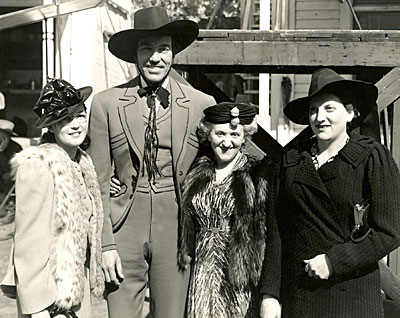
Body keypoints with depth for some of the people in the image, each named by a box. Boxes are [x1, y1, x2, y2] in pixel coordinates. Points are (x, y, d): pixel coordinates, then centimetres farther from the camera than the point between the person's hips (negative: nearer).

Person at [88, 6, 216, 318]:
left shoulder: (203, 104, 0)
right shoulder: (106, 103, 0)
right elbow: (100, 182, 1)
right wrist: (106, 244, -3)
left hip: (177, 232, 0)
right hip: (124, 230, 0)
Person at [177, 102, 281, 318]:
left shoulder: (259, 176, -8)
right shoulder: (197, 173, 5)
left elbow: (273, 237, -12)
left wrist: (270, 294, -17)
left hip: (244, 283, -3)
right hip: (203, 281, 4)